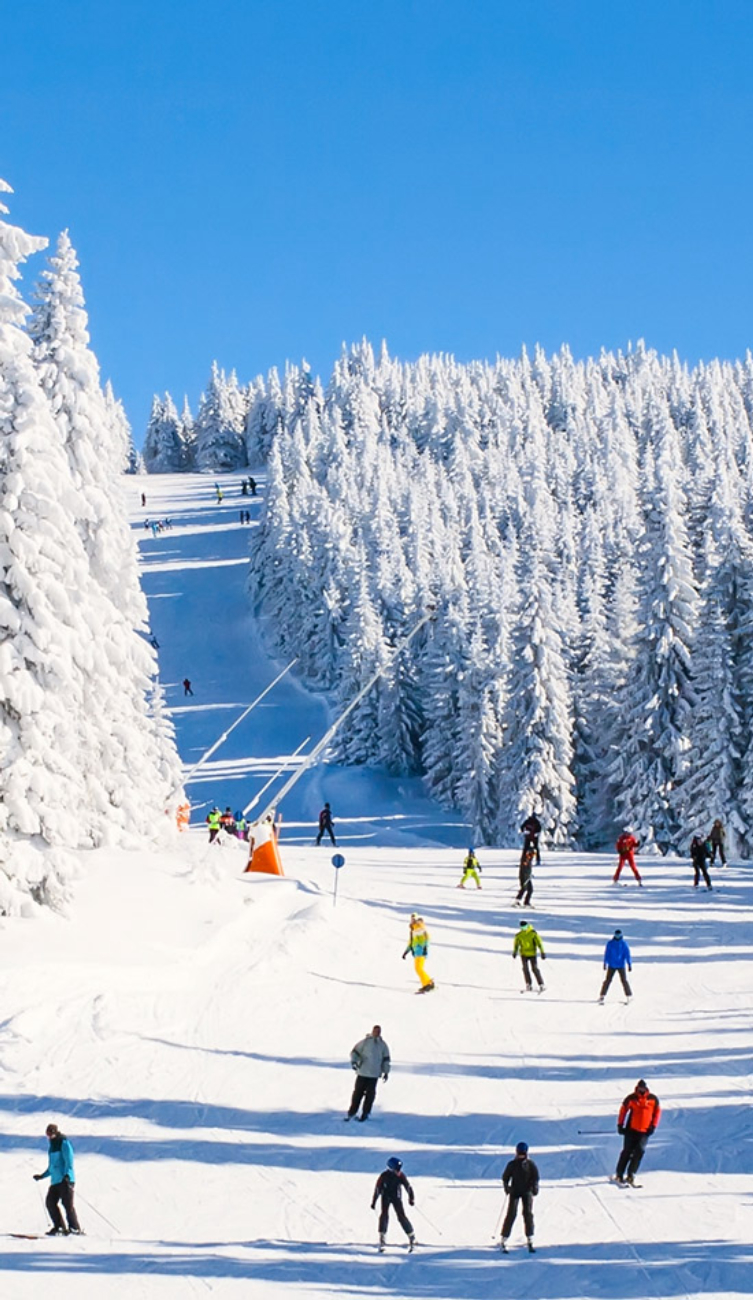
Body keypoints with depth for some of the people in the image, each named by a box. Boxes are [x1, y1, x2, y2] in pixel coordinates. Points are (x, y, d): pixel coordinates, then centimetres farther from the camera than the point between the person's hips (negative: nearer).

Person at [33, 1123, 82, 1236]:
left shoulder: (64, 1143, -5)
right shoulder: (52, 1146, 21)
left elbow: (69, 1161, -15)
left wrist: (67, 1175, -28)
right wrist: (42, 1176, 30)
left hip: (65, 1180, -9)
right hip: (55, 1180, 9)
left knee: (67, 1203, -13)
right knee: (50, 1202, 0)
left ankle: (74, 1227, -11)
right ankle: (59, 1226, 8)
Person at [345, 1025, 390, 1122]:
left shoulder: (383, 1045, 7)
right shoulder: (365, 1042, -1)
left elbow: (386, 1059, 13)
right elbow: (355, 1051, 1)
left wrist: (386, 1072, 9)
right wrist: (354, 1061, -15)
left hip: (374, 1074, 1)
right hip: (362, 1072, -1)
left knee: (370, 1094, 0)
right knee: (358, 1092, 2)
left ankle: (365, 1113, 11)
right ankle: (352, 1112, 11)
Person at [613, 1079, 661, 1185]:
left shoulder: (653, 1099, -1)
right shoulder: (631, 1098, -3)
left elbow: (657, 1112, 8)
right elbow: (623, 1110, 5)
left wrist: (653, 1126, 1)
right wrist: (620, 1125, 2)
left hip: (644, 1131, 1)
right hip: (631, 1129, -1)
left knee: (640, 1151, -13)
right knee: (627, 1151, 0)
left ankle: (630, 1175, -9)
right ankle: (619, 1175, 9)